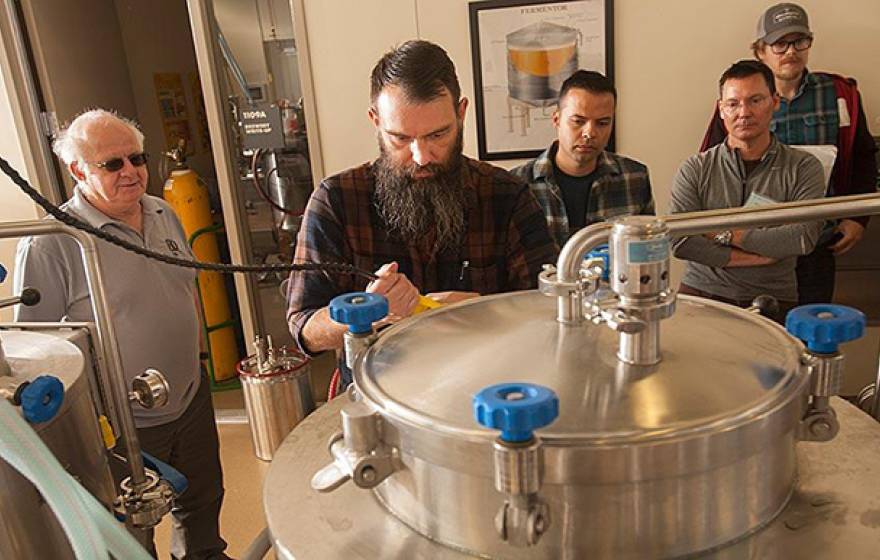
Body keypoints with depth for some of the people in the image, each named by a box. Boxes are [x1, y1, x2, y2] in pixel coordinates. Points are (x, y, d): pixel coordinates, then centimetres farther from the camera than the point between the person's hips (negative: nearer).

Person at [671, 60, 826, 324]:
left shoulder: (803, 168, 4)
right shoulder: (695, 169, 2)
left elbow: (803, 238, -10)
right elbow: (678, 239, -10)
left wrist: (724, 233, -8)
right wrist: (748, 257, -10)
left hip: (772, 300, 1)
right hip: (701, 292, -1)